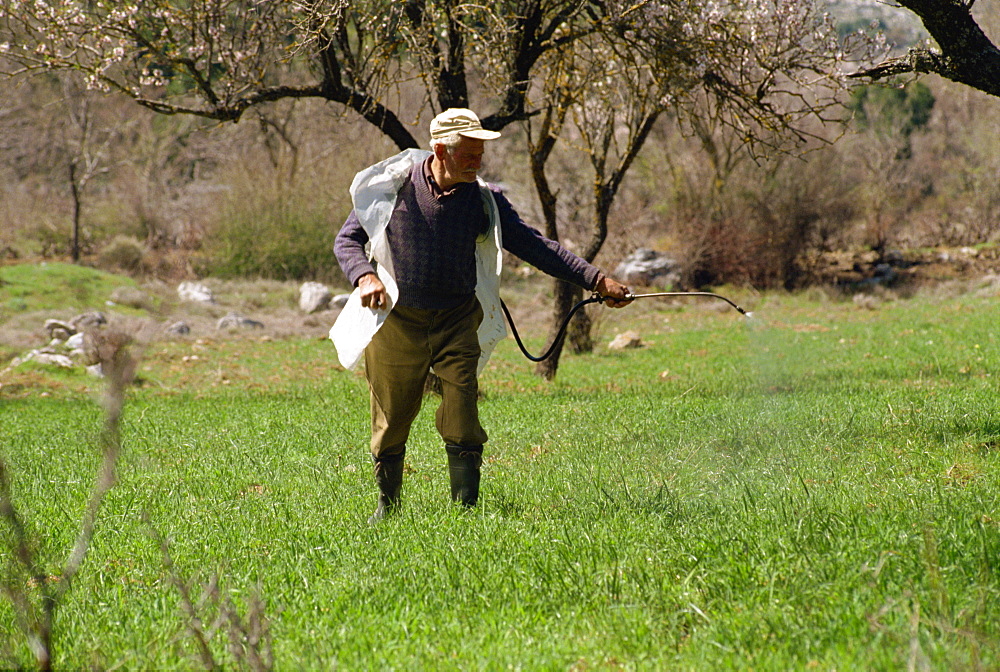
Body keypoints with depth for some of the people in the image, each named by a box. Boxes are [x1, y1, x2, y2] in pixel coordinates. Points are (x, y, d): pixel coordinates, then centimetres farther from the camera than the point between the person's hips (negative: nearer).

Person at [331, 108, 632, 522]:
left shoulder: (483, 199, -1)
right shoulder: (393, 185, -5)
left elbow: (533, 245, -4)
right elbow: (348, 239, 4)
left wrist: (595, 280, -12)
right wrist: (364, 276, -17)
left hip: (457, 322, 1)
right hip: (396, 321, -1)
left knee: (463, 427, -7)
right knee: (390, 423, 6)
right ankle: (387, 507, 24)